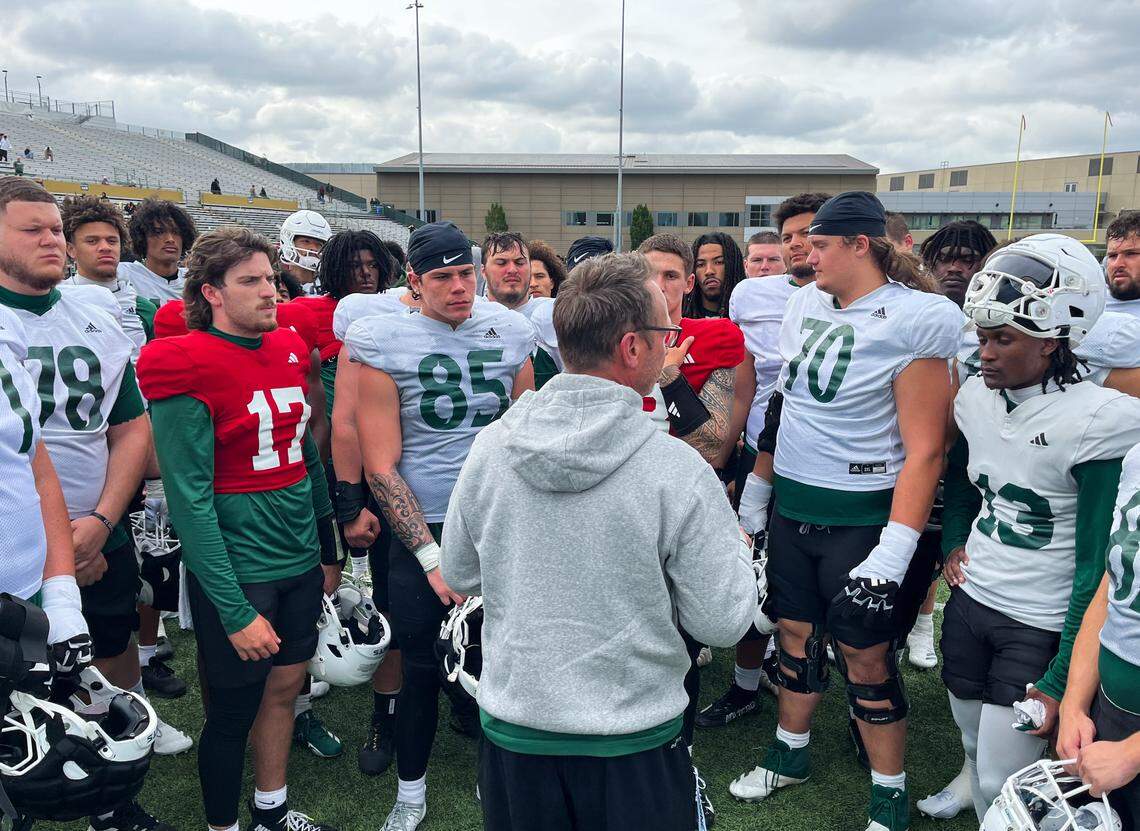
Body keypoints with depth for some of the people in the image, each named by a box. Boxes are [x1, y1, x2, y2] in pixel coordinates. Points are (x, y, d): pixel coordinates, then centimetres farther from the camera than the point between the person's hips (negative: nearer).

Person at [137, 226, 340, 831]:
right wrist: (234, 612, -20)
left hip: (301, 563, 7)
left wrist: (328, 551, 16)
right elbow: (190, 499, -18)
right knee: (233, 713, 9)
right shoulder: (186, 366, -16)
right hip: (236, 573, -6)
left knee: (284, 687, 19)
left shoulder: (289, 350, 5)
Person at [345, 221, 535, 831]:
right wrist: (433, 556, -12)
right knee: (421, 667, 7)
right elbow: (381, 466, -8)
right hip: (422, 530, -2)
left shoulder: (510, 332, 3)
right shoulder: (382, 343, -7)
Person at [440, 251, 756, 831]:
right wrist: (739, 550, 5)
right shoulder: (678, 469, -21)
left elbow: (460, 577, 3)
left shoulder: (489, 447, -11)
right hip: (635, 741, -2)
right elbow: (722, 622, -13)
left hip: (512, 731, 3)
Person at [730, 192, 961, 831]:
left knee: (866, 658, 4)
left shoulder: (915, 319, -15)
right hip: (791, 510, 6)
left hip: (861, 518, -6)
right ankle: (791, 755, 38)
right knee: (797, 635, 18)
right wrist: (755, 493, 18)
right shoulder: (806, 304, 6)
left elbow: (924, 450, -17)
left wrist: (894, 552, -21)